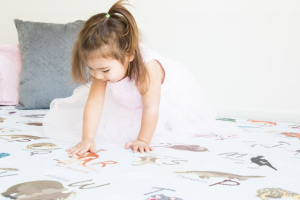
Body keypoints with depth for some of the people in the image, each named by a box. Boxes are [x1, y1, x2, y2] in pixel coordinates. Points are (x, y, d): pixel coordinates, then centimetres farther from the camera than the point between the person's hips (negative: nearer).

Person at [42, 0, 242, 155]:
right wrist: (87, 139, -42)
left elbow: (150, 109, -41)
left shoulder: (148, 67, -47)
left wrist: (143, 140, -37)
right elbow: (94, 103, -35)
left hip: (168, 93, -4)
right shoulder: (105, 64, -32)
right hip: (129, 100, 4)